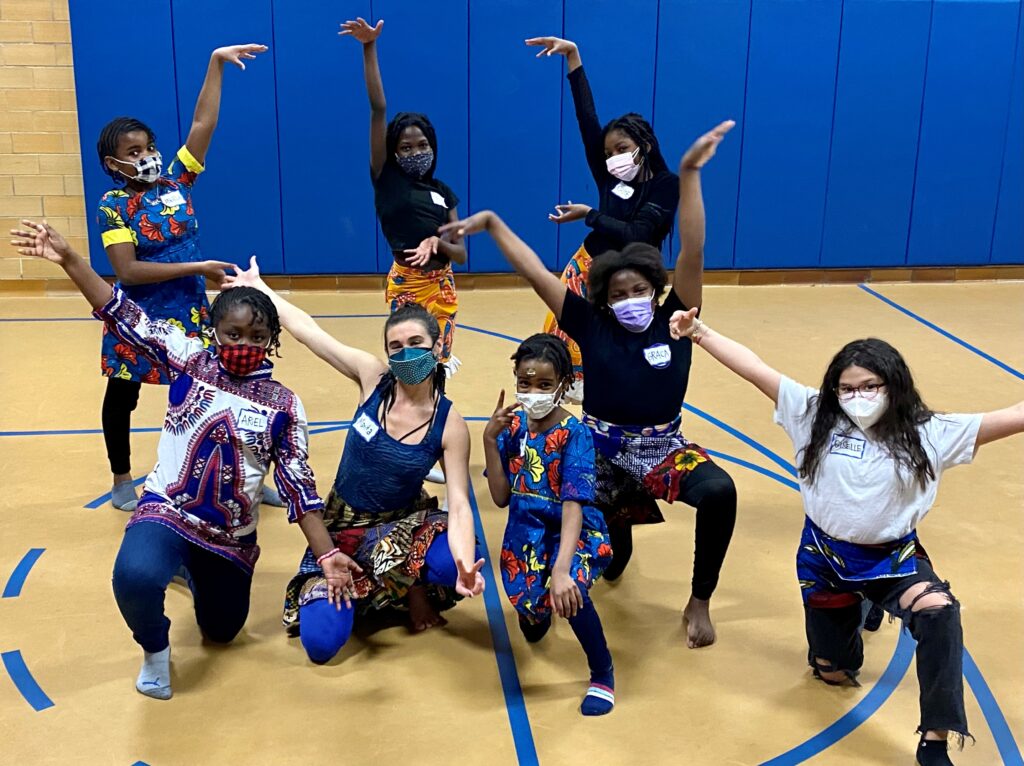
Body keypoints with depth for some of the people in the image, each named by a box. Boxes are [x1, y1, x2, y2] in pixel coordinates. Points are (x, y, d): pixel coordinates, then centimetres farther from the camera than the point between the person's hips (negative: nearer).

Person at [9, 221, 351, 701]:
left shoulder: (283, 405, -5)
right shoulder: (190, 361, -6)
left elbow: (299, 486, -4)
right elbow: (124, 318, -13)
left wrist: (327, 555, -9)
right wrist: (68, 260, -23)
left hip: (232, 537, 3)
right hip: (165, 514, -2)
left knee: (221, 632, 19)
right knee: (135, 578, -35)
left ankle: (197, 573, 52)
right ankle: (155, 650, -1)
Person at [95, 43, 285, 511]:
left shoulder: (175, 182, -2)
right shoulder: (113, 207, -13)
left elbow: (203, 124, -7)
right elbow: (128, 271, -22)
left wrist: (217, 63, -12)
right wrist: (196, 267, -22)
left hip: (190, 312, 4)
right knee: (122, 396, 15)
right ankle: (122, 480, 33)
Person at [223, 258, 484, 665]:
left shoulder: (450, 424, -18)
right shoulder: (373, 378, -13)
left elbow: (459, 504, -25)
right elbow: (306, 329, -5)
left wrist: (465, 565, -43)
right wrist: (257, 286, 0)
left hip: (403, 525, -1)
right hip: (342, 525, 2)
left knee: (452, 566, -37)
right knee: (321, 643, -16)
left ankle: (416, 597, 1)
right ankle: (360, 590, 19)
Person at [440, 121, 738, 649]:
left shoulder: (673, 322, -6)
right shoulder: (592, 327, -4)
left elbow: (692, 254, -18)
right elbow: (536, 274, -5)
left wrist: (689, 173, -28)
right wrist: (492, 222, -8)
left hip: (664, 452, -1)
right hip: (600, 452, 2)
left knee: (720, 492, -30)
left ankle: (699, 601, -9)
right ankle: (616, 536, 37)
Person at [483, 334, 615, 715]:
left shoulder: (575, 434, -17)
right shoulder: (512, 427, -4)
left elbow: (574, 504, -27)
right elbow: (501, 498, -6)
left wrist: (561, 568, -41)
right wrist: (490, 440, -17)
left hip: (573, 529, -4)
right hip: (526, 531, 4)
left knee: (568, 591, -34)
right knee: (531, 617, -18)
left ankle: (603, 675, -5)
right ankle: (537, 608, 26)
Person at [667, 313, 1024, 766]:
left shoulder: (926, 434, -13)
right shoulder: (815, 415, -11)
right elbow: (755, 369, -15)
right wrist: (697, 332, -18)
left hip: (893, 559, -1)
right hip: (825, 557, 2)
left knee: (939, 613, -34)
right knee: (833, 674, 18)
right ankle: (858, 610, 54)